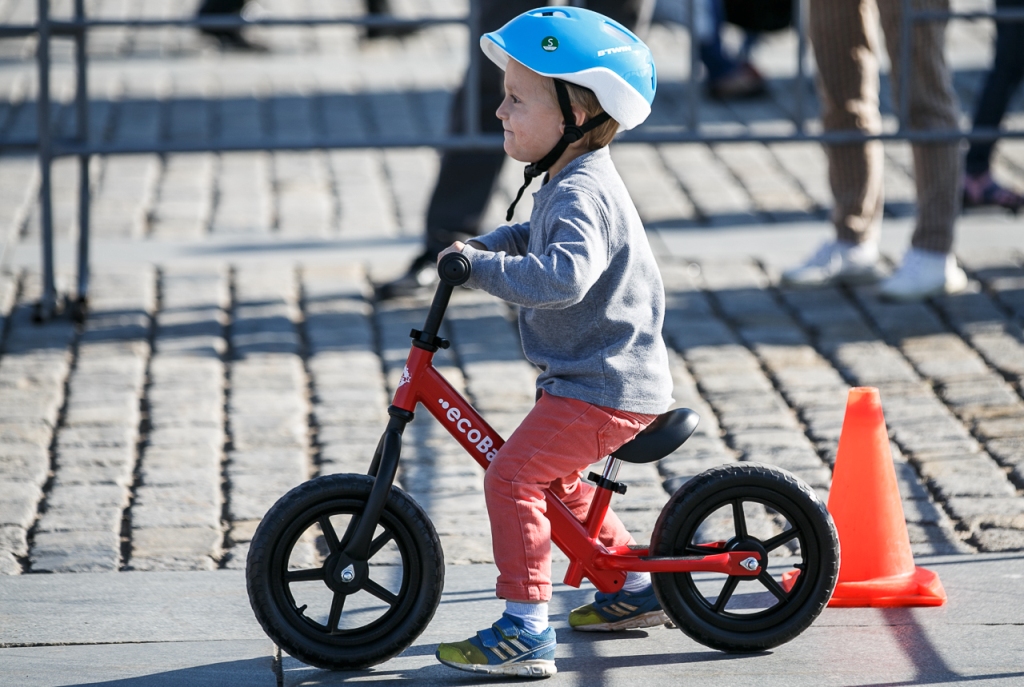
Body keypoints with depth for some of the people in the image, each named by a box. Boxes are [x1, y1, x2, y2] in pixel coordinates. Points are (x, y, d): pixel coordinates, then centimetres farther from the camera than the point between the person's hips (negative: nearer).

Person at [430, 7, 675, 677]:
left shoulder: (581, 193, -22)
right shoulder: (574, 181, 12)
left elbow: (565, 274, -39)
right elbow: (538, 236, 32)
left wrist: (483, 268, -32)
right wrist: (485, 245, 15)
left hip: (602, 388, -11)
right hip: (610, 377, 11)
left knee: (512, 475, -15)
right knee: (555, 478, 26)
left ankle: (526, 631, -15)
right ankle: (638, 589, 37)